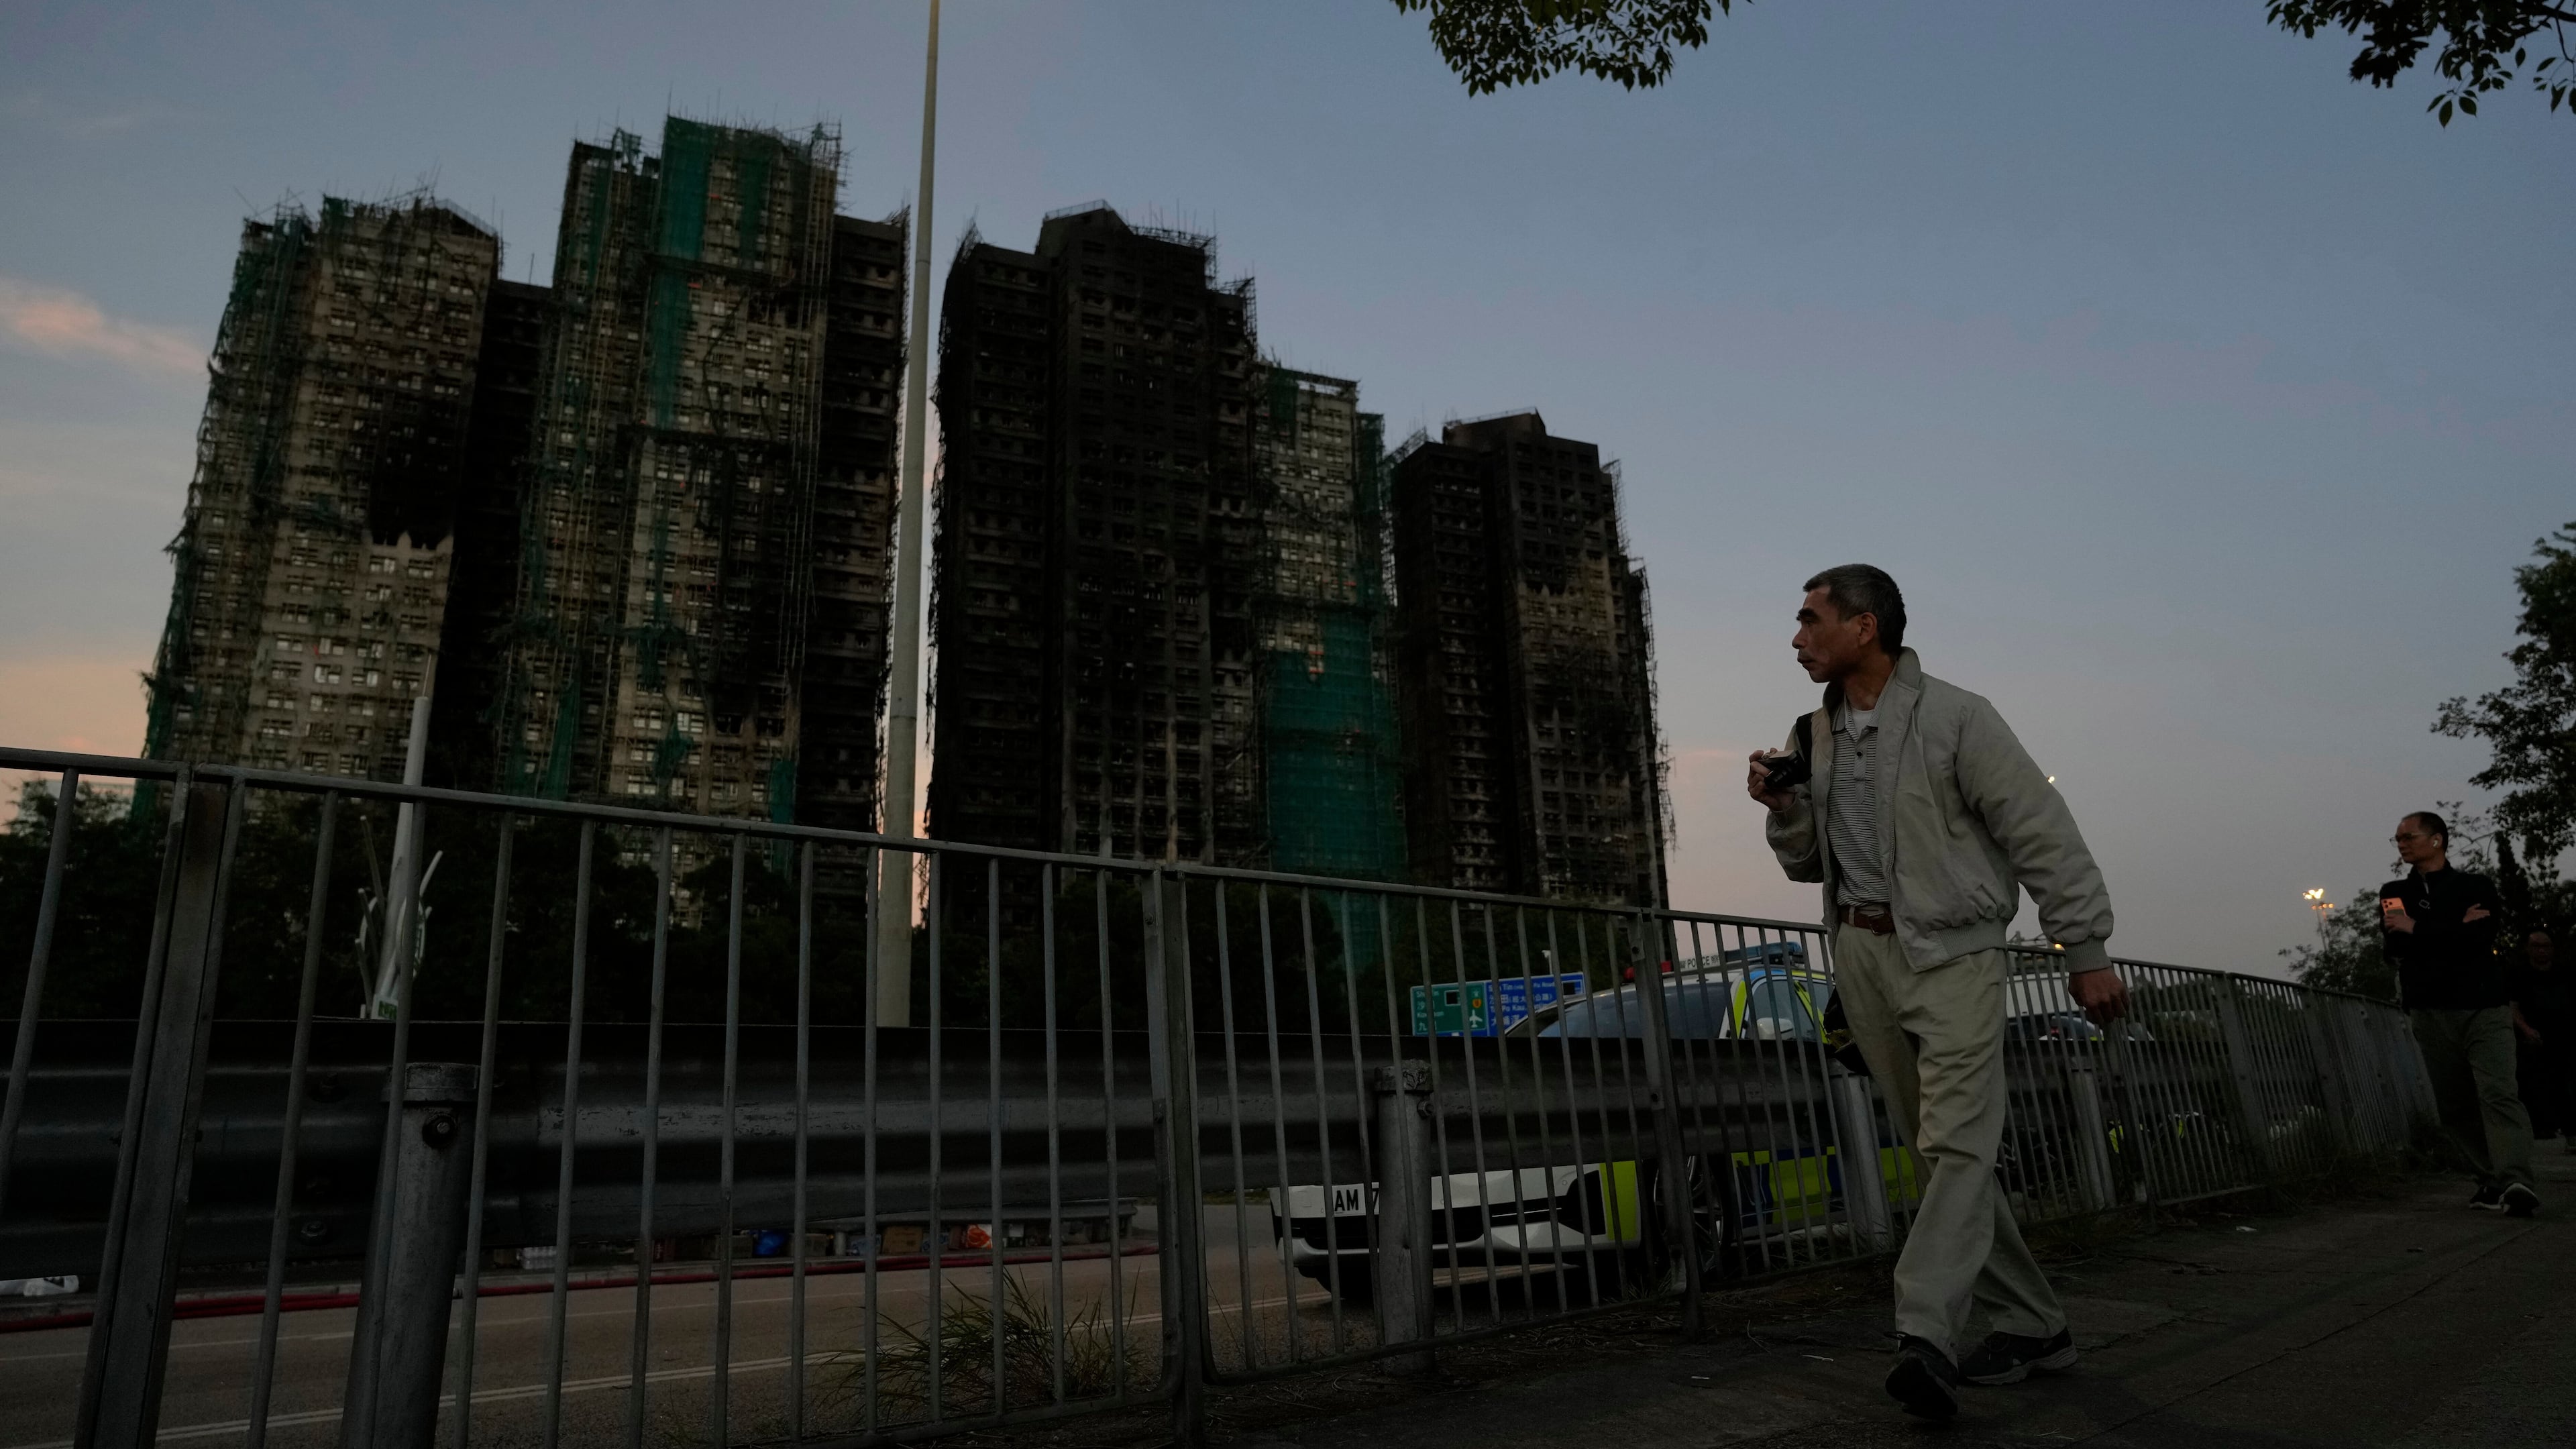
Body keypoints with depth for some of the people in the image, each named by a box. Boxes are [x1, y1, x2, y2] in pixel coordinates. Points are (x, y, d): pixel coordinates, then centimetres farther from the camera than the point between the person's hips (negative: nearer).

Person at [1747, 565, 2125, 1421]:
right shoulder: (1815, 737, 11)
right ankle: (2031, 1325, 20)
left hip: (1952, 949, -6)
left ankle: (1925, 1333, -18)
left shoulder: (1953, 718, -7)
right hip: (1860, 951, 6)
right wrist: (1783, 811, -3)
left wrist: (2086, 950, -9)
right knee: (1936, 1150, 8)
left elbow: (2043, 835, -7)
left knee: (1958, 1142, -14)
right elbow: (1809, 864, 17)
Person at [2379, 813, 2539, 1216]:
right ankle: (2492, 1180, 10)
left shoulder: (2476, 886, 6)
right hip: (2430, 1013, 3)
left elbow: (2480, 937, -10)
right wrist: (2457, 928, -8)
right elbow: (2394, 945, -1)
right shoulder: (2394, 893, 14)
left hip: (2483, 1006, -3)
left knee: (2498, 1093, -17)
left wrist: (2417, 929, -8)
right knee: (2454, 1107, 3)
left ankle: (2515, 1181, -25)